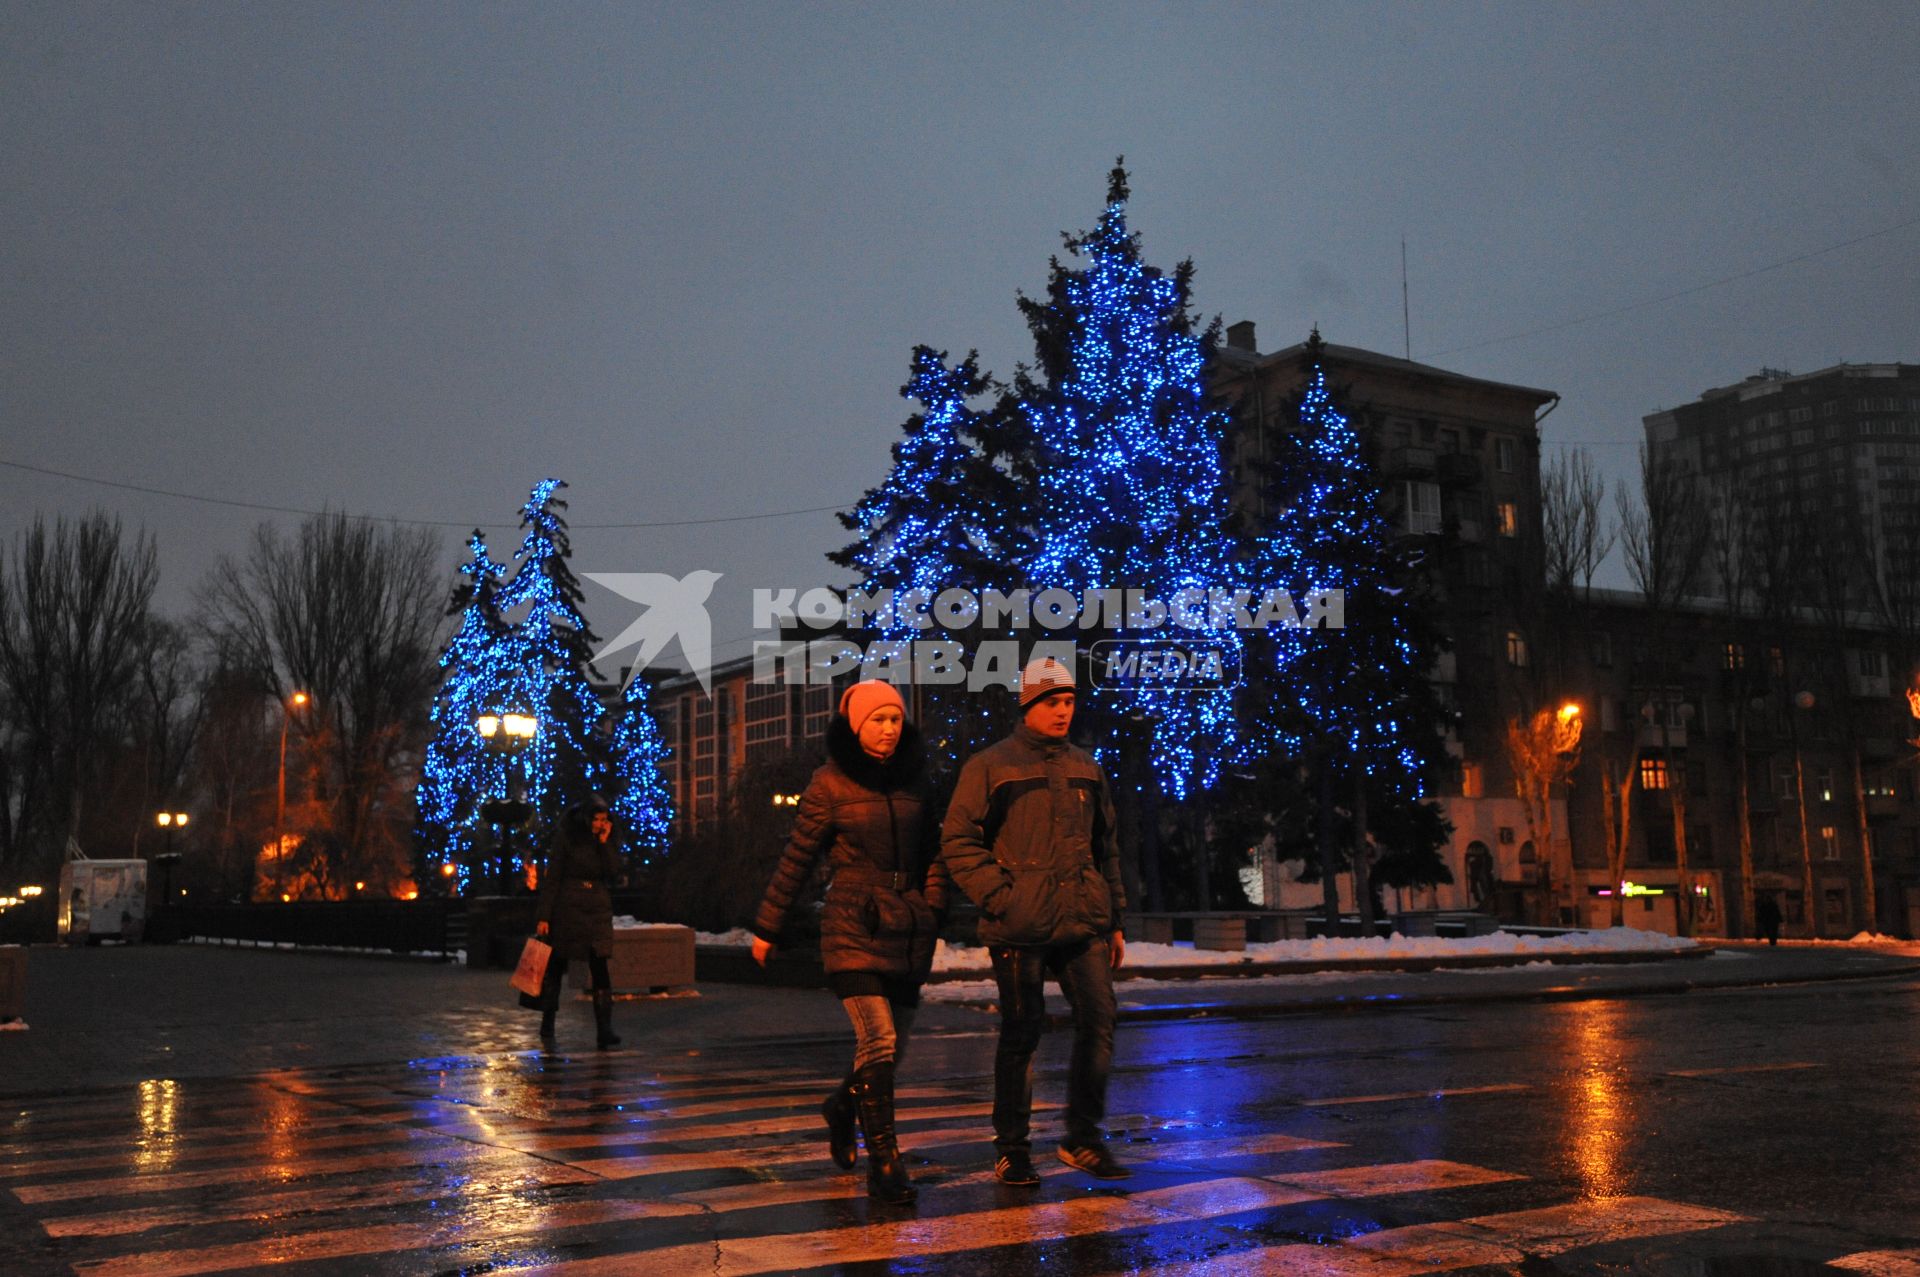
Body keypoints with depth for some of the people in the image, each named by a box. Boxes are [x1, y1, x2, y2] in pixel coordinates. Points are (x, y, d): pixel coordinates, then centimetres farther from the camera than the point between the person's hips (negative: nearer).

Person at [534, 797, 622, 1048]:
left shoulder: (606, 841, 6)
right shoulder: (567, 839, -6)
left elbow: (613, 870, -6)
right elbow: (551, 878, -7)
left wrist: (604, 843, -14)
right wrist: (544, 916, -11)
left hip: (598, 910, 2)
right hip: (567, 908, -2)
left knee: (600, 969, -9)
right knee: (556, 965, 10)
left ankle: (604, 1031, -13)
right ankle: (547, 1023, 29)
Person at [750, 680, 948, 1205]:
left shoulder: (912, 781, 10)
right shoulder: (830, 783, -3)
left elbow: (931, 852, 17)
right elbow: (795, 860, 1)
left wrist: (932, 907, 4)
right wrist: (766, 928, 5)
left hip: (908, 933, 5)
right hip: (854, 930, -5)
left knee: (891, 1048, 11)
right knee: (879, 1042, -17)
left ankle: (842, 1107, 41)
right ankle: (883, 1161, -7)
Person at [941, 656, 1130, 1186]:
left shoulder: (1086, 767, 16)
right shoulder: (990, 766, 0)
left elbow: (1106, 846, 21)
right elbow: (958, 841, -3)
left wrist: (1114, 919, 18)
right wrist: (999, 895, -12)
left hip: (1084, 923, 5)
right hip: (1020, 925, -4)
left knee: (1098, 1020, -2)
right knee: (1022, 1032, 1)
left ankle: (1083, 1137, 12)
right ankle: (1011, 1149, 14)